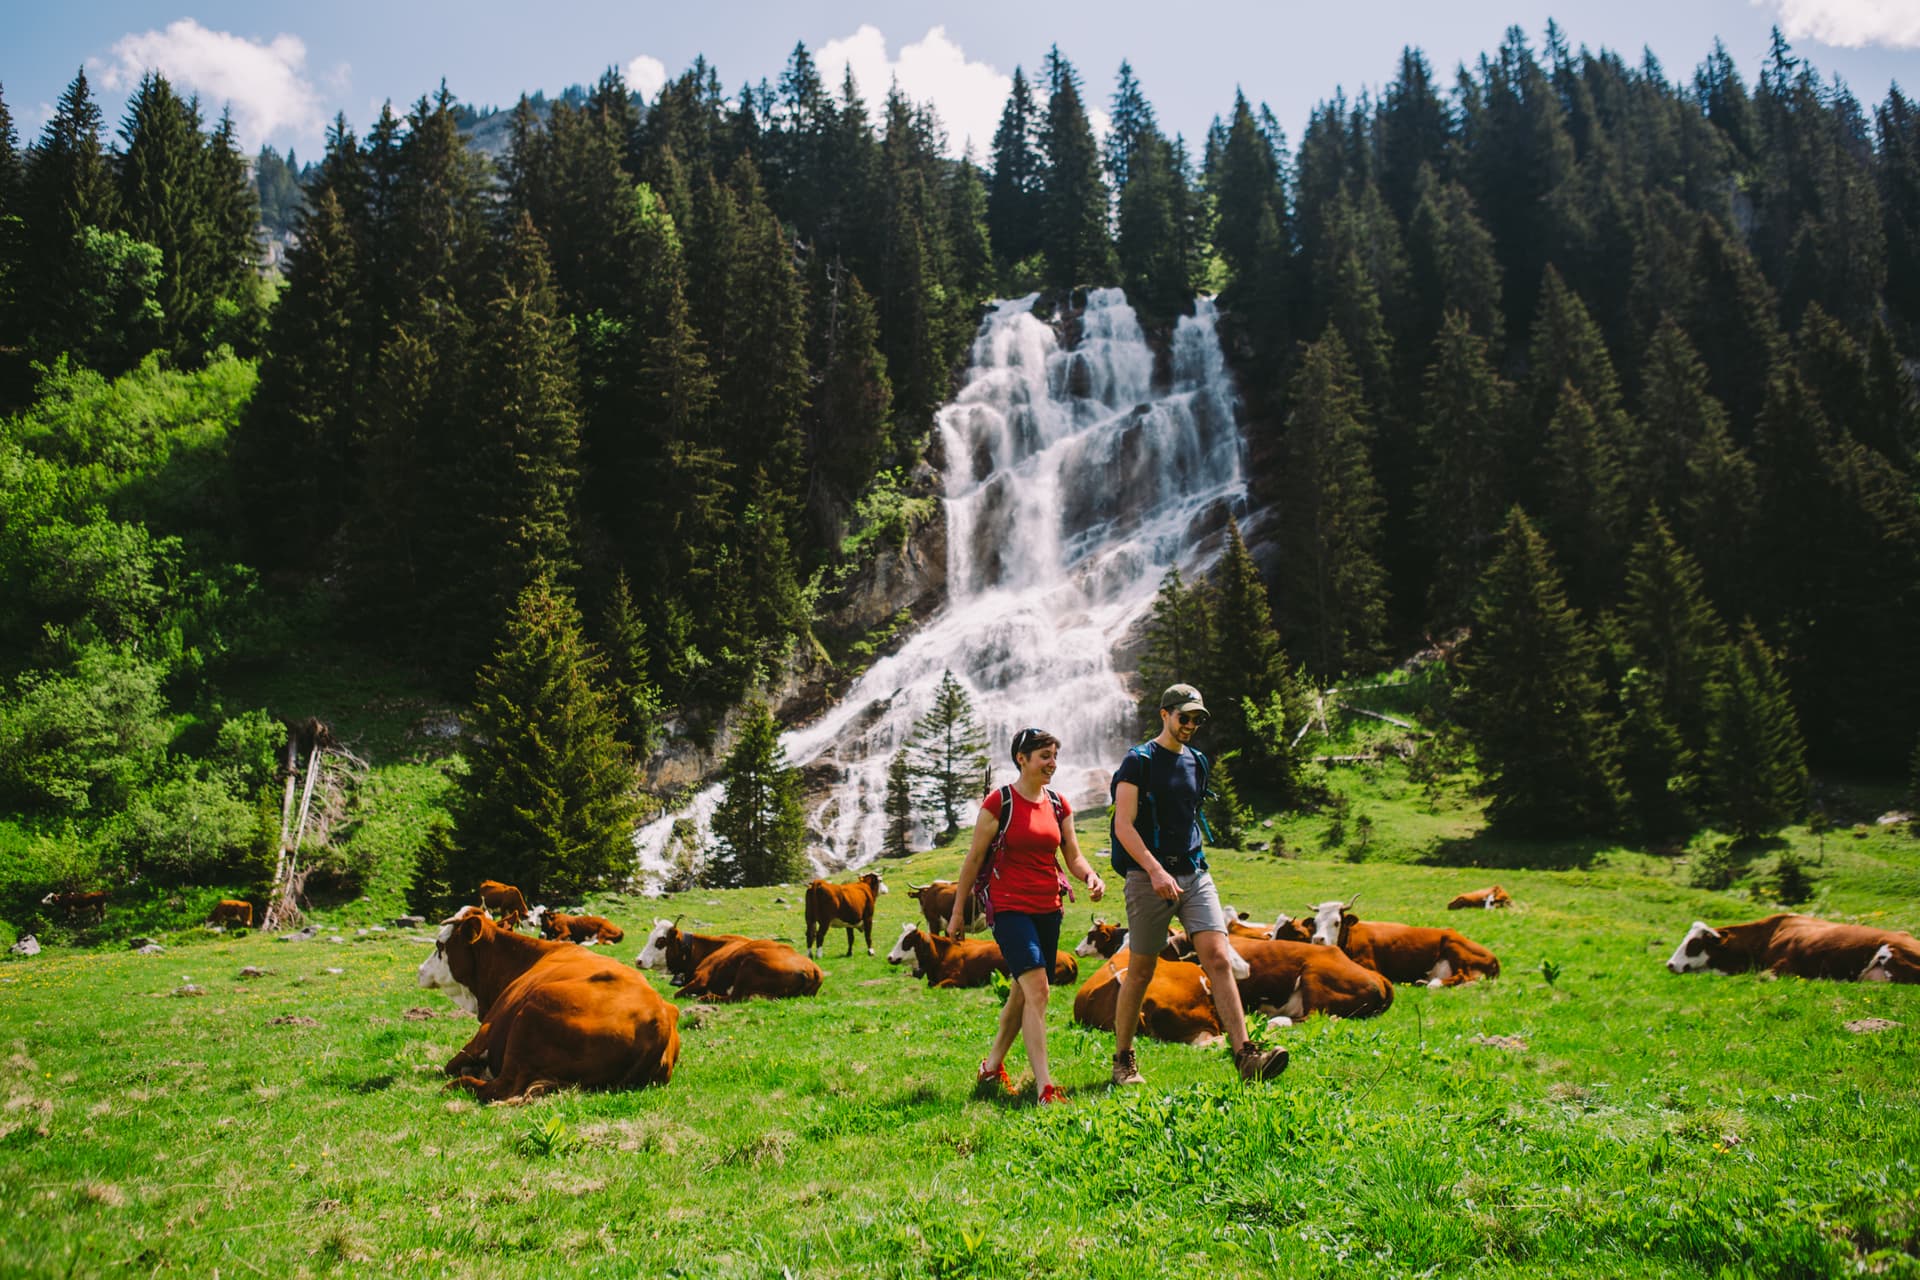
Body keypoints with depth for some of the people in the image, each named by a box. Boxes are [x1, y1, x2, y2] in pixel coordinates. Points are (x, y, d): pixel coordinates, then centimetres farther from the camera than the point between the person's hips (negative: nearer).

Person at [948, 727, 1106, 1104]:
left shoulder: (1058, 804, 9)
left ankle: (992, 1066, 33)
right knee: (1037, 990, -17)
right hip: (1010, 907, -6)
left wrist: (1090, 877, -13)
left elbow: (1073, 855, 10)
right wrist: (958, 912, -2)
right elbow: (974, 858, -4)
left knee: (1022, 994, 14)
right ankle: (1045, 1088, -16)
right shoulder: (999, 802, -8)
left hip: (1048, 908, 6)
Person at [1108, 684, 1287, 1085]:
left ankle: (1245, 1055, -11)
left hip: (1195, 874, 5)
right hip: (1149, 876, -5)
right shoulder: (1139, 762, -5)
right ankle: (1123, 1061, 17)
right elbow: (1124, 826, -13)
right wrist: (1155, 870, -24)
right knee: (1141, 971, 3)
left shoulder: (1197, 762, 15)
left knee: (1218, 958, -9)